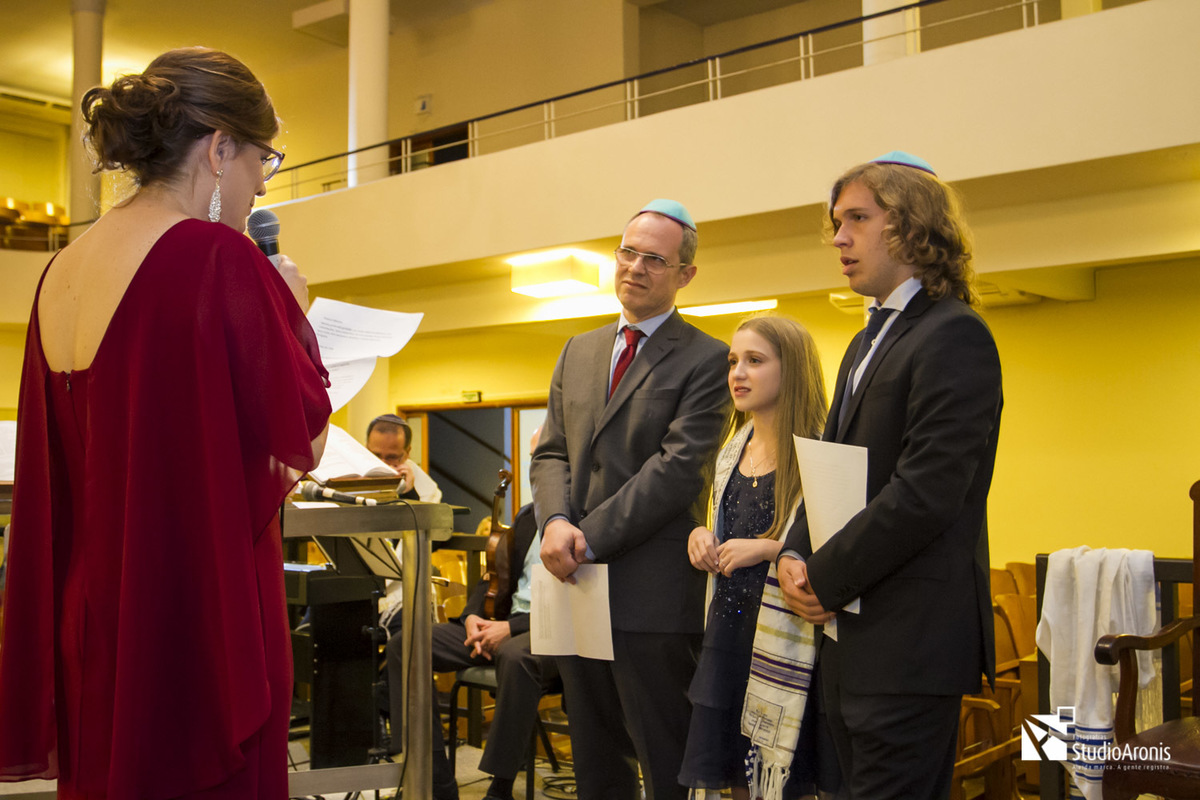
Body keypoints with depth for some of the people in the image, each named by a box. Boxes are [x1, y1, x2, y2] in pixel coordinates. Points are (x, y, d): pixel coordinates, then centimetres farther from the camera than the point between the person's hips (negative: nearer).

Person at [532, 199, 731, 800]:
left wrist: (589, 538, -17)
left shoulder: (706, 360, -5)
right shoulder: (578, 352, 16)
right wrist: (555, 521, -9)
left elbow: (679, 469, -14)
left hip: (652, 594, -6)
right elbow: (551, 452, 12)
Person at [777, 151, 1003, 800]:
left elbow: (926, 493, -21)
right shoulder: (867, 343, 19)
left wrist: (826, 578, -14)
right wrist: (795, 554, 1)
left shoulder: (954, 335, -13)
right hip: (851, 636, 9)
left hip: (911, 642, -9)